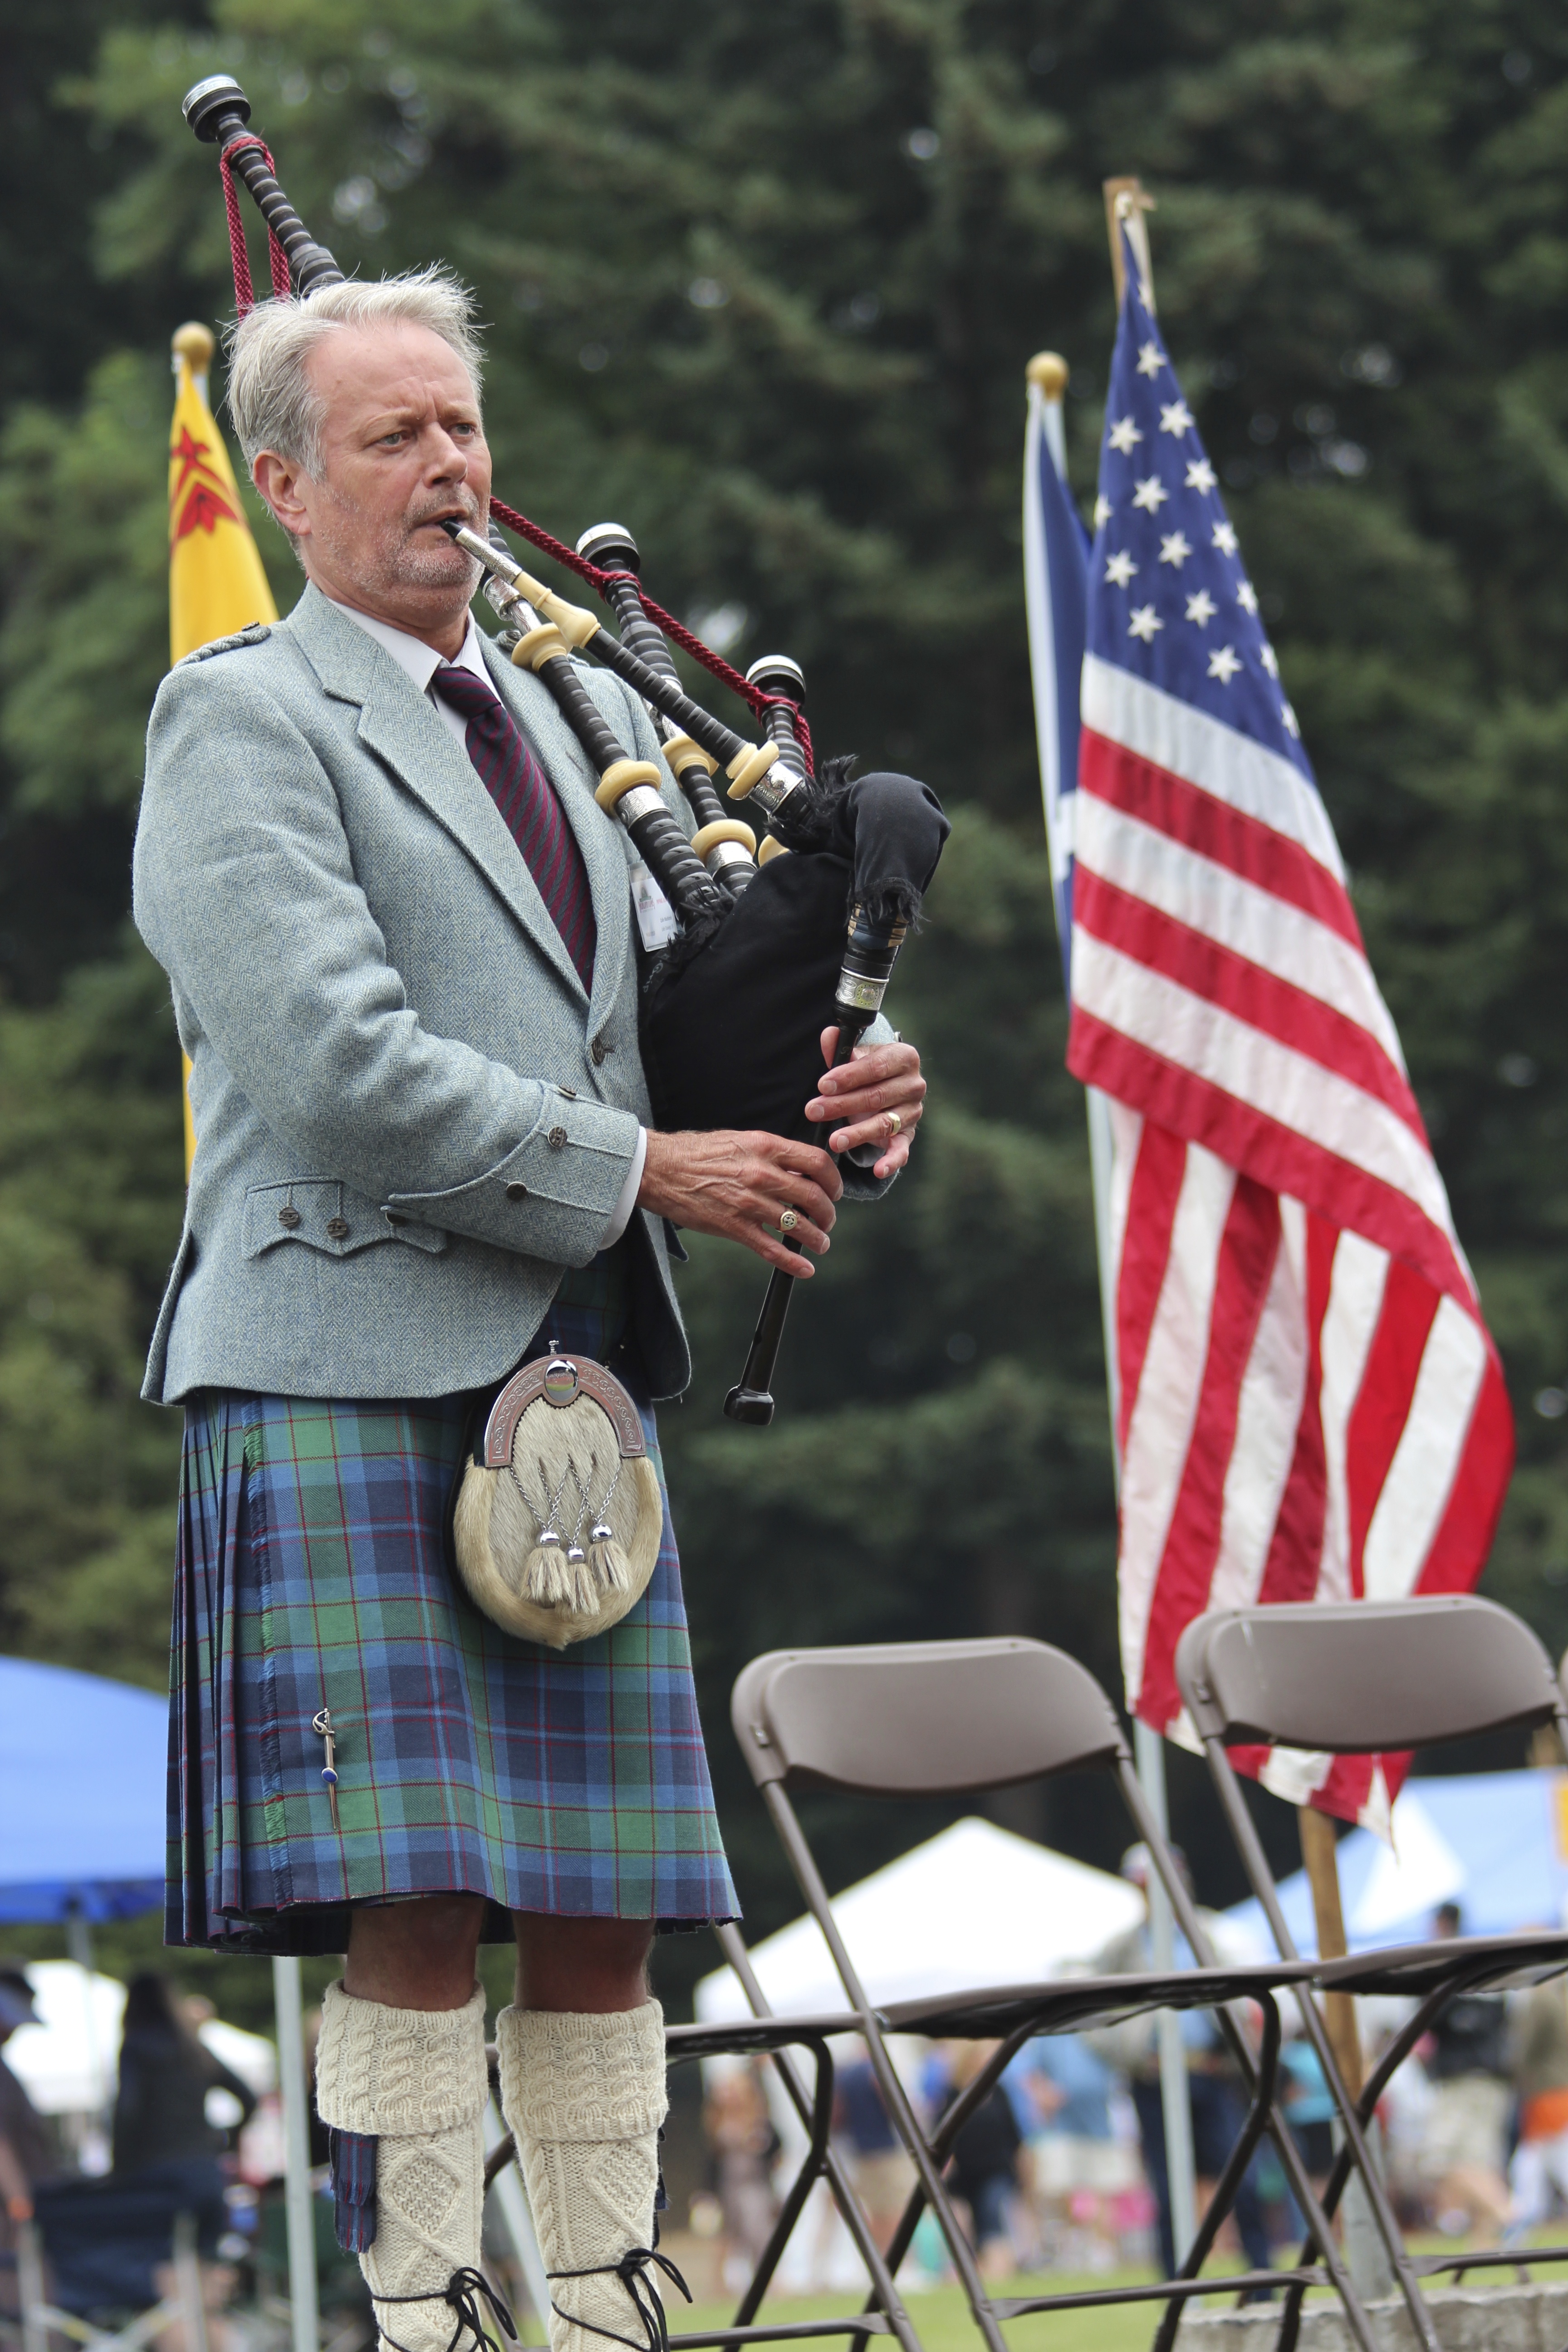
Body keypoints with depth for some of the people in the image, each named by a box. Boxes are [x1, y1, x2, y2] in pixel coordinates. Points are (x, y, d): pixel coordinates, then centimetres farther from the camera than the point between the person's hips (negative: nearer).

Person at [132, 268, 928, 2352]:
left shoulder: (581, 717, 22)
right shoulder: (241, 726, -2)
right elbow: (338, 1072, -13)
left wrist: (841, 1089, 4)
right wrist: (646, 1167, -12)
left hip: (582, 1380, 7)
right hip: (352, 1378, -7)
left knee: (601, 1911, 5)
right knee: (414, 1913, -10)